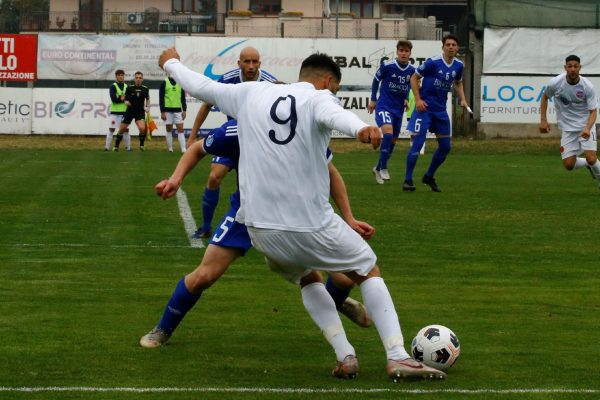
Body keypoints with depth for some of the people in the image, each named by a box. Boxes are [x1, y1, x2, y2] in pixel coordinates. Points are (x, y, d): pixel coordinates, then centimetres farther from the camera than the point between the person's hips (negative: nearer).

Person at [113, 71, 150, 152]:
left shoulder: (145, 89, 0)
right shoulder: (129, 88, -5)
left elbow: (147, 99, 17)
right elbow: (126, 100, -3)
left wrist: (148, 107, 3)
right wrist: (127, 102, -24)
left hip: (140, 112, 0)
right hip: (130, 111, 0)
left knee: (142, 128, -23)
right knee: (121, 129, 5)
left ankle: (141, 145, -1)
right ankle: (116, 146, 24)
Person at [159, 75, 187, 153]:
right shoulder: (164, 83, -1)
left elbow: (183, 98, 12)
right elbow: (161, 98, -3)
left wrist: (184, 110, 4)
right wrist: (162, 112, -9)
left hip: (178, 110, 2)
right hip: (168, 111, -2)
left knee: (180, 130, -5)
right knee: (169, 130, 4)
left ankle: (183, 150, -10)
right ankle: (170, 149, 12)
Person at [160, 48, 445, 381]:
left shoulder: (251, 93, 11)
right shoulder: (319, 98, -4)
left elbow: (199, 86, 24)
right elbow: (334, 114, -30)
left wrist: (171, 63, 45)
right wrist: (361, 128, -52)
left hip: (260, 229, 5)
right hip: (313, 226, -5)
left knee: (308, 278, 32)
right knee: (369, 272, 18)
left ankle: (345, 356, 16)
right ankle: (397, 358, 3)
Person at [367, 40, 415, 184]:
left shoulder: (412, 70, -2)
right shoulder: (387, 66, -14)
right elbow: (376, 80, 3)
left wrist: (406, 99, 4)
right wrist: (373, 99, 6)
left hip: (398, 109, 5)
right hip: (384, 106, -5)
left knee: (393, 140, 11)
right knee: (388, 133, -26)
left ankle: (378, 168, 31)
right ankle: (383, 168, -16)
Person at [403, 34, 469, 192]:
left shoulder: (458, 65, 2)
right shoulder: (432, 62, -15)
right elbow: (414, 78, -7)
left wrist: (462, 99, 5)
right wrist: (418, 99, -16)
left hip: (441, 109, 6)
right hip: (425, 107, -6)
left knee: (446, 146, 8)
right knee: (417, 142, -12)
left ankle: (429, 177, 25)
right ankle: (408, 180, -6)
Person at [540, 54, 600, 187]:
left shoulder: (588, 87, -17)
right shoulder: (555, 83, -13)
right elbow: (544, 97, 8)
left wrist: (588, 128, -32)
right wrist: (543, 120, 2)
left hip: (586, 126, -2)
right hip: (567, 128, 2)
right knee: (569, 165, -5)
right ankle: (588, 164, 29)